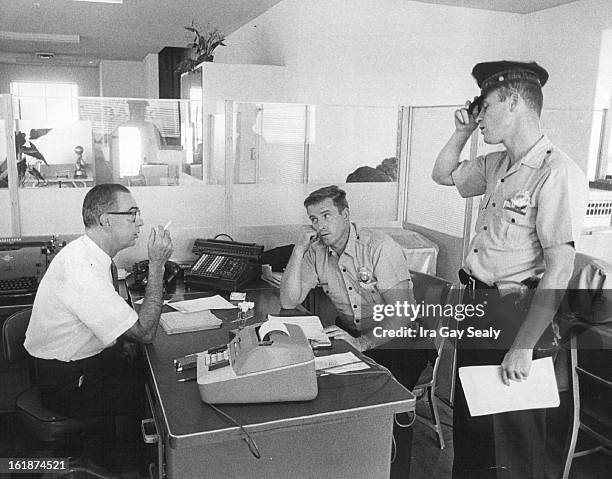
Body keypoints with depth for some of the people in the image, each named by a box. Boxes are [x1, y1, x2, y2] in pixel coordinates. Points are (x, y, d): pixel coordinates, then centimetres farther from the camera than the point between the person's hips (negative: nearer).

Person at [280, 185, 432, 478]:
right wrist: (299, 249, -12)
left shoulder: (380, 247, -17)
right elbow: (288, 302, -4)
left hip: (396, 341, -5)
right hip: (350, 335, 5)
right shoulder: (316, 253, 2)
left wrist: (362, 343, -35)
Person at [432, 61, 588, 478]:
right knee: (468, 431, 22)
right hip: (476, 310, 8)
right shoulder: (496, 166, 8)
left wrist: (523, 348, -23)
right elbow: (443, 175, 26)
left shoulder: (557, 174, -18)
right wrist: (462, 132, 9)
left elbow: (559, 269, -21)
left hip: (516, 319, -8)